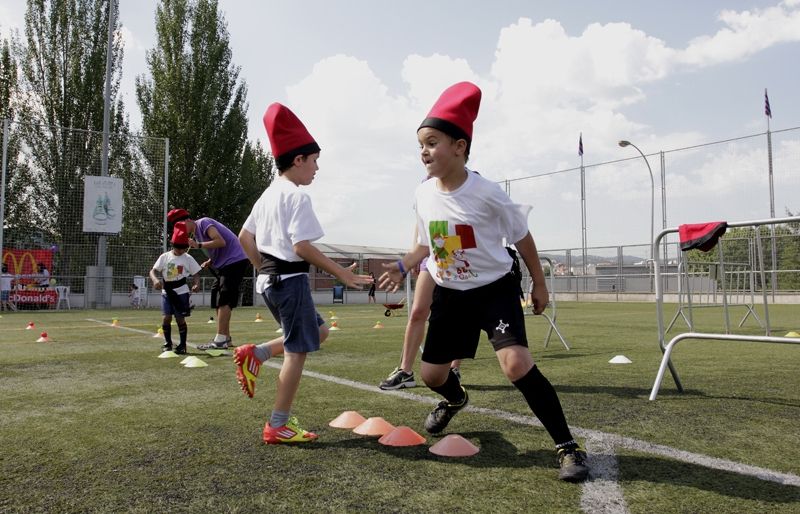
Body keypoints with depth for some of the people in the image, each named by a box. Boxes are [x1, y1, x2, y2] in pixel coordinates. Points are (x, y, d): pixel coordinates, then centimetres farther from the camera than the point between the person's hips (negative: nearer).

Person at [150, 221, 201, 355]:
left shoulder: (188, 259, -1)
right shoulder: (164, 257, 1)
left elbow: (196, 274, 1)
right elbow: (153, 271, -1)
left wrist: (196, 284, -20)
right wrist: (156, 280, -22)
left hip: (181, 292, -1)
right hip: (166, 292, 2)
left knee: (180, 319, -1)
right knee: (166, 317, -4)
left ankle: (182, 345, 11)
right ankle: (167, 343, 13)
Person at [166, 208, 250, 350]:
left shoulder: (203, 223, -11)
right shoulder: (196, 233, 16)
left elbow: (221, 242, -24)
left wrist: (199, 245, -24)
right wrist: (209, 262, 3)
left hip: (234, 260, -10)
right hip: (223, 264, 10)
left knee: (223, 300, -14)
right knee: (217, 301, 11)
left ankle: (220, 340, -14)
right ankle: (226, 338, 17)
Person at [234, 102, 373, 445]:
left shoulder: (268, 195, 14)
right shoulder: (297, 196, -14)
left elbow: (245, 238, 17)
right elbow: (302, 246, -21)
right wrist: (341, 274, -18)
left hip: (269, 279, 9)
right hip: (290, 280, -9)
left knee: (318, 331, 21)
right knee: (297, 350, -1)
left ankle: (256, 354, 10)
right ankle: (278, 426, 5)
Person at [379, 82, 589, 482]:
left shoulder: (486, 193, -20)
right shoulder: (423, 195, -5)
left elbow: (522, 238, -6)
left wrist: (539, 284, 2)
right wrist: (402, 267, -6)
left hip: (495, 288, -5)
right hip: (450, 293, 6)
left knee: (516, 363, -26)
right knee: (431, 373, 12)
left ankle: (567, 446, -8)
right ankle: (455, 400, 51)